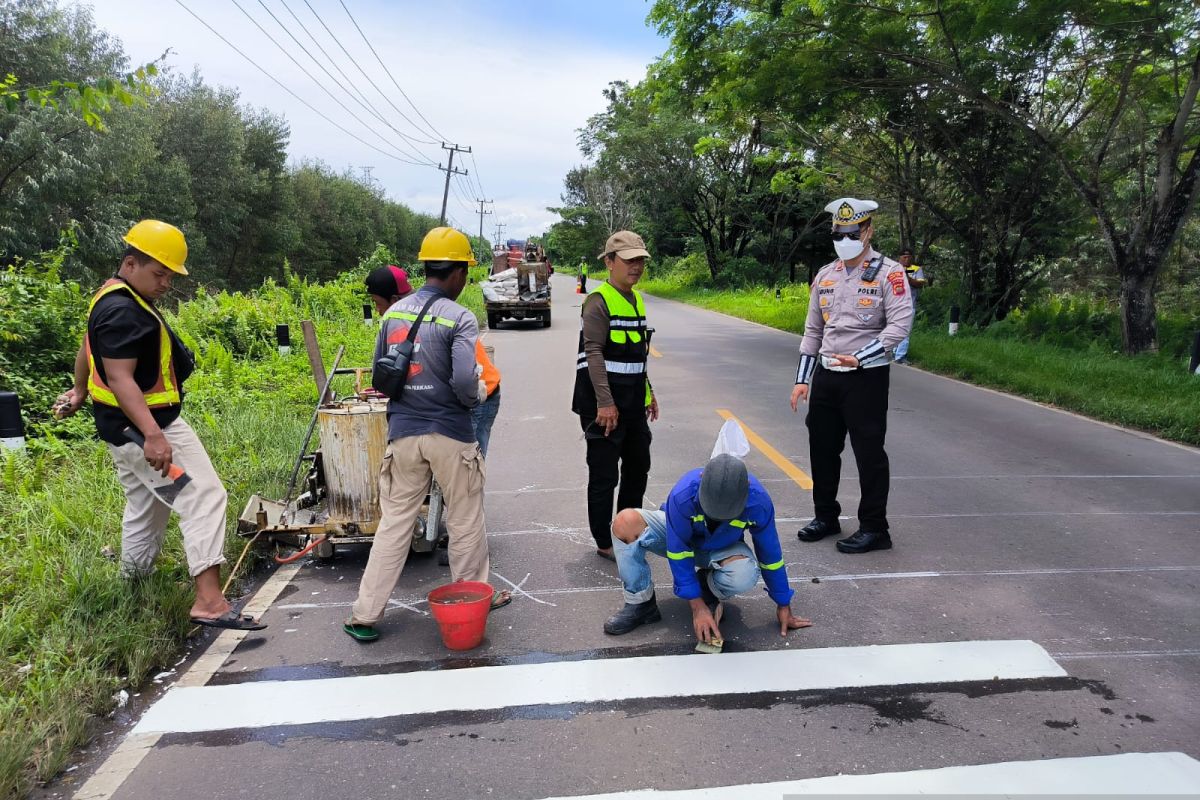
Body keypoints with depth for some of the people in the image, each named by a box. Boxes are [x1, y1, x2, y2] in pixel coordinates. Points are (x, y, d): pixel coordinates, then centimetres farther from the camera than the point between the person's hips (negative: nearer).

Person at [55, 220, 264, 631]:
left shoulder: (113, 300, 12)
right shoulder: (123, 311, -21)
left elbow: (88, 350, 27)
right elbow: (120, 378, -29)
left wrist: (79, 391, 43)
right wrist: (153, 435, -37)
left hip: (125, 428, 11)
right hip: (145, 427, -11)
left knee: (145, 509, 22)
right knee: (204, 497, -15)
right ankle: (209, 601, -21)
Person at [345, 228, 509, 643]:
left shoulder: (394, 313, 5)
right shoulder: (459, 319, -13)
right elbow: (464, 381, -23)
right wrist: (475, 400, -2)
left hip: (403, 433, 5)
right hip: (450, 435, -4)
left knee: (394, 523, 12)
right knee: (465, 522, 13)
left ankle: (365, 615, 15)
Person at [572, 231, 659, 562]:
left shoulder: (636, 299, 13)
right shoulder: (598, 301, -14)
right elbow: (594, 353, -21)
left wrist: (647, 391, 20)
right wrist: (605, 403, -26)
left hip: (633, 401, 9)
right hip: (604, 403, -9)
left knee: (638, 466, 19)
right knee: (604, 475, 1)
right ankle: (604, 543, 14)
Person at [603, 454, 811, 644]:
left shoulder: (758, 502, -30)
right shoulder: (683, 495, -37)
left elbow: (770, 554, -15)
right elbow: (678, 550, -27)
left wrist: (783, 605, -5)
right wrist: (697, 606, -27)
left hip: (723, 548, 1)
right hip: (679, 537, -1)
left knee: (745, 575, -37)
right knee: (625, 523, -31)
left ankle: (712, 591, 2)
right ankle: (640, 603, -12)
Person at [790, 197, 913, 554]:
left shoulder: (889, 273, -7)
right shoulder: (824, 276, 11)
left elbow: (899, 324, -16)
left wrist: (860, 357, -26)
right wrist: (802, 379, 11)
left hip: (867, 377, -6)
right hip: (826, 375, 6)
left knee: (869, 453, 0)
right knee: (822, 448, 14)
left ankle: (874, 529, 13)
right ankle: (826, 517, 31)